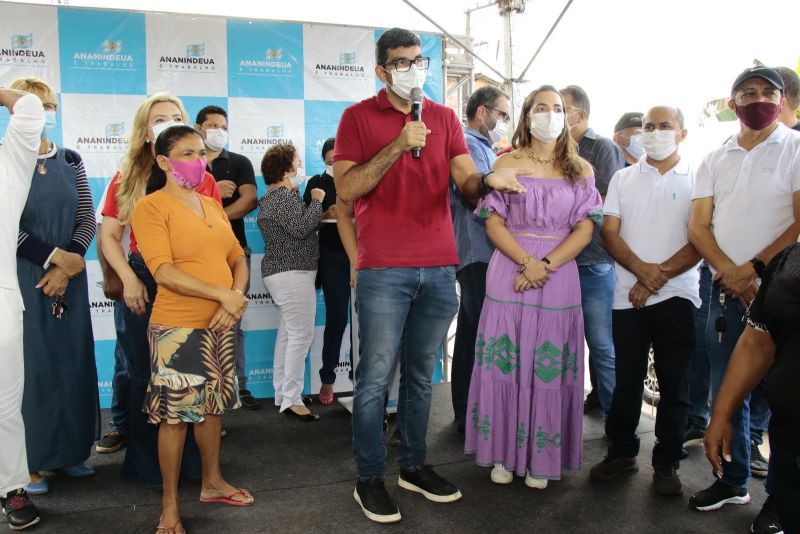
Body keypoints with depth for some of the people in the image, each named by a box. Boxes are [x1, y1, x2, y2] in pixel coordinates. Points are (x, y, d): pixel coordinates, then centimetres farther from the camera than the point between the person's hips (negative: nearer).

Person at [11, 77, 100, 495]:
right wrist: (54, 257, -14)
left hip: (69, 277, 4)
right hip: (21, 278, -4)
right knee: (31, 364, 0)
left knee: (73, 360, 8)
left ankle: (70, 451, 22)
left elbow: (87, 220, 4)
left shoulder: (70, 161, 7)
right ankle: (30, 461, 12)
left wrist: (65, 268, -8)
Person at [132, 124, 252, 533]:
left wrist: (236, 298, -8)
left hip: (220, 325, 6)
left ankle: (212, 482, 33)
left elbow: (238, 260, 11)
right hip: (177, 328, -6)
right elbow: (164, 272, -17)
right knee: (175, 414, 1)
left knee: (212, 405, 16)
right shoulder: (151, 207, -7)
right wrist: (223, 295, -20)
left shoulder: (212, 206, 13)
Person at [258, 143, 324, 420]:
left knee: (287, 333, 13)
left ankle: (281, 394, 20)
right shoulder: (284, 195, -14)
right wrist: (316, 201, -12)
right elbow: (300, 227, -24)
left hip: (281, 270, 11)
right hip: (292, 271, -11)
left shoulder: (273, 196, 20)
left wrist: (312, 203, 10)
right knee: (301, 334, -11)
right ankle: (292, 400, -9)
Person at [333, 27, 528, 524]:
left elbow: (466, 179, 1)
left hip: (439, 268, 4)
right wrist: (397, 147, -17)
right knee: (376, 377, 1)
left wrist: (490, 179, -23)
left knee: (421, 375, 14)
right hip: (384, 270, -4)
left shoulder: (445, 117, 13)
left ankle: (414, 465, 28)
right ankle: (370, 478, 15)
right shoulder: (359, 116, 2)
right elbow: (346, 189, -8)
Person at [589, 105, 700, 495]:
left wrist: (660, 275, -13)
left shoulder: (696, 180, 4)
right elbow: (609, 233, 2)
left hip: (676, 295, -1)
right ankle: (621, 452, 22)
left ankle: (666, 463, 17)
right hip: (628, 296, 2)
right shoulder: (623, 179, 11)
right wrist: (642, 270, -13)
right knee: (626, 379, 7)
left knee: (674, 382, 4)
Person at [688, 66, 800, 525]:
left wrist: (754, 268, -17)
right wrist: (729, 273, -11)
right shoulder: (716, 160, 12)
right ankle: (735, 480, 26)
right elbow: (699, 226, 4)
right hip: (726, 292, 4)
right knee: (726, 390, 10)